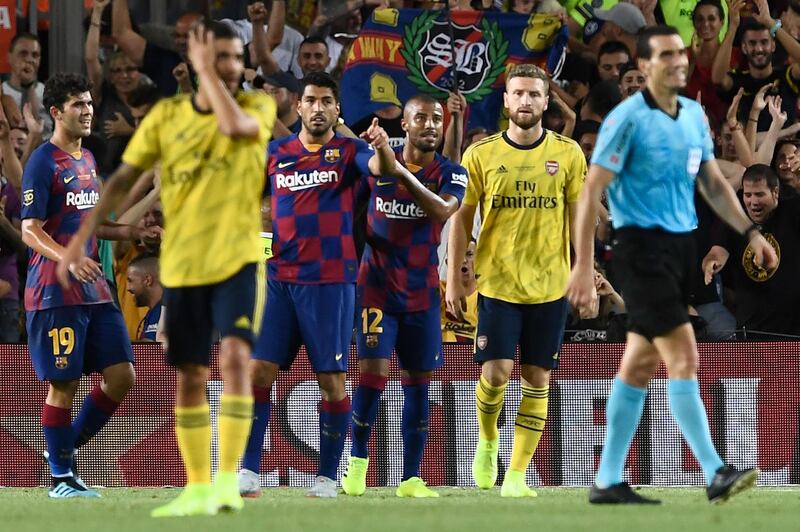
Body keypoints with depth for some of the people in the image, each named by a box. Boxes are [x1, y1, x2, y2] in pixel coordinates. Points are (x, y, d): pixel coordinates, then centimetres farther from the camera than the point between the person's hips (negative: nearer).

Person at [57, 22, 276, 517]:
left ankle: (229, 481, -23)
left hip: (239, 258, -3)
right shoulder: (167, 115, 3)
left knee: (236, 355, -22)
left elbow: (234, 125, -27)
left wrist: (208, 72, -18)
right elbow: (125, 177, 7)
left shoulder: (258, 106, -3)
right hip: (182, 264, 3)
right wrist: (84, 234, 1)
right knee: (190, 376, 7)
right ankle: (198, 489, 18)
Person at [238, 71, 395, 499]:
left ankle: (327, 477, 6)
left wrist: (382, 147, -40)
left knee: (331, 379, -1)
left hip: (330, 282, -3)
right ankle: (248, 472, -2)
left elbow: (383, 170, -20)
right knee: (259, 371, -5)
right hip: (279, 278, 3)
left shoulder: (348, 151, 0)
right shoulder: (276, 152, 10)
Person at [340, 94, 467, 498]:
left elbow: (442, 210, -24)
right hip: (378, 286, -1)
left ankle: (411, 478, 9)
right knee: (373, 371, -13)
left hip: (422, 293, 1)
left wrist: (400, 172, -32)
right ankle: (358, 461, 5)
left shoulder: (451, 173, -2)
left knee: (418, 381, 3)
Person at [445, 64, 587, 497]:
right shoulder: (481, 154, 1)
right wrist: (453, 280, 1)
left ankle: (517, 475, 6)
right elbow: (461, 218, 5)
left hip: (550, 286, 1)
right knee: (496, 372, -9)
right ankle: (487, 441, 21)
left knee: (537, 380, 1)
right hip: (496, 283, -1)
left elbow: (580, 216, 7)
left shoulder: (567, 153, 3)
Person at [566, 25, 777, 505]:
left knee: (640, 366, 10)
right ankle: (715, 474, -16)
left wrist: (751, 231, 10)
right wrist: (584, 265, -16)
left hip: (681, 247, 7)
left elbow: (714, 183, 20)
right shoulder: (627, 119, -11)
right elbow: (592, 192, -12)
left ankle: (608, 481, 15)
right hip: (642, 246, -7)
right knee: (684, 357, -14)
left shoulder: (694, 115, 10)